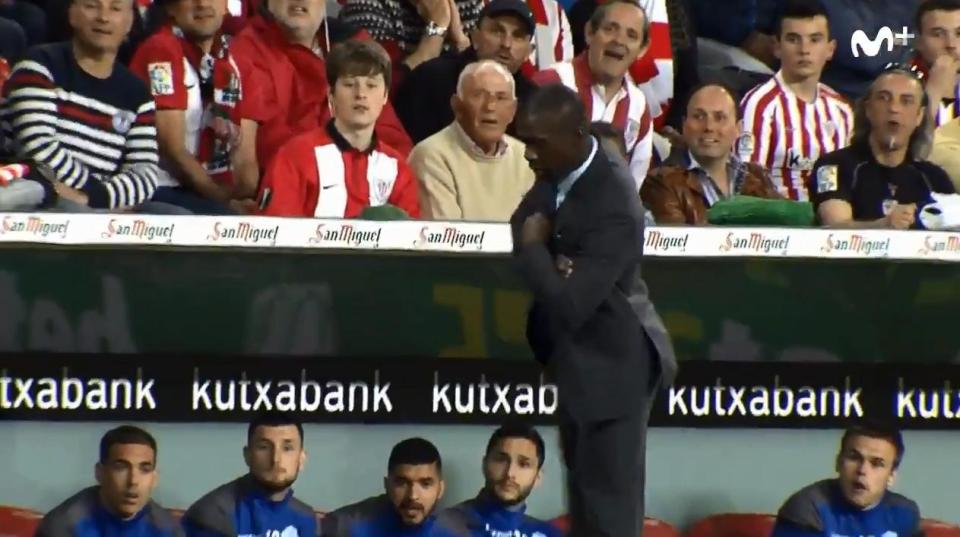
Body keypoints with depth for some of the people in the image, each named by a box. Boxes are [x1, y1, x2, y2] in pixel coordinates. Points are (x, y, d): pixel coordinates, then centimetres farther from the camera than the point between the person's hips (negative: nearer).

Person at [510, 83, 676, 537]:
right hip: (577, 359, 9)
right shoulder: (557, 173, -3)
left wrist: (532, 246, -19)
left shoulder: (613, 205, -29)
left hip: (610, 365, -9)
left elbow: (569, 305, -32)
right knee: (585, 495, 19)